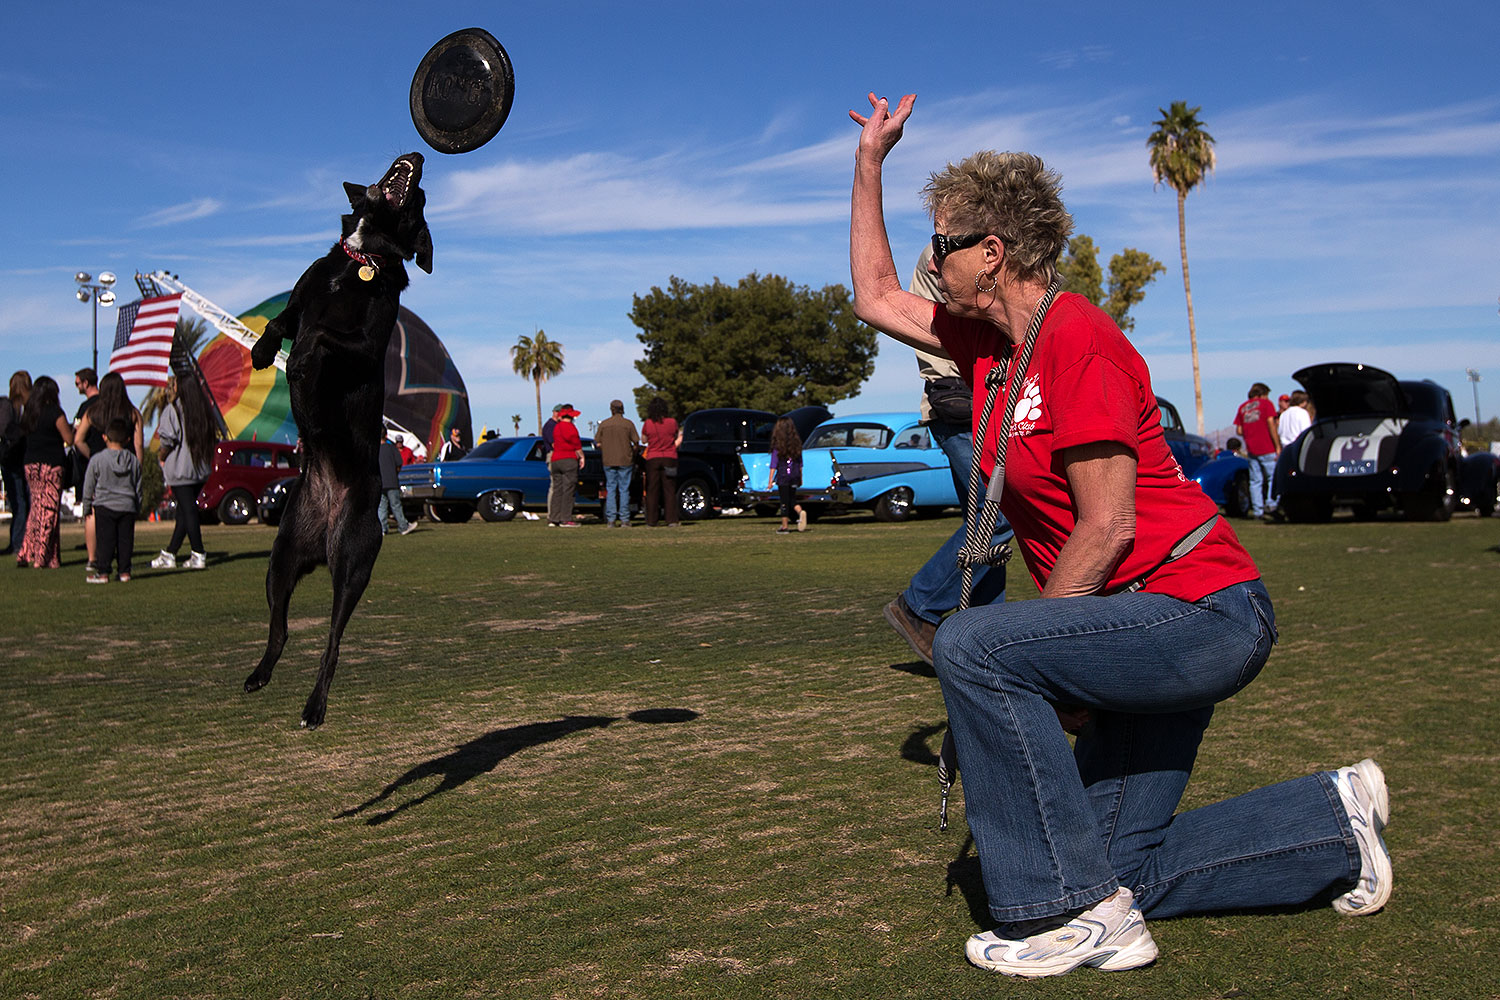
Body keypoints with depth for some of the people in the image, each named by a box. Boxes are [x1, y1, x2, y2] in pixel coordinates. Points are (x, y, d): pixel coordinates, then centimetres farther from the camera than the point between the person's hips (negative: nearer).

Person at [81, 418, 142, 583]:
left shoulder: (97, 459, -3)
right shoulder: (134, 461, 5)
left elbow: (89, 486, 3)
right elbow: (138, 488, 11)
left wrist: (86, 507, 13)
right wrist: (137, 509, 21)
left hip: (105, 506, -2)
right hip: (128, 507, 2)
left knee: (106, 540, -1)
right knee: (125, 539, 5)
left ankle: (102, 572, -1)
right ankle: (124, 571, 6)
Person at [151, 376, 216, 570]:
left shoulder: (172, 410, -8)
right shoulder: (203, 410, 9)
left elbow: (167, 439, -15)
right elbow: (211, 437, 8)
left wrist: (162, 458, 1)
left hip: (180, 468, -6)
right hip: (201, 469, 6)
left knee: (188, 511, -4)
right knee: (185, 511, 11)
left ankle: (198, 556, -6)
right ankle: (169, 554, 20)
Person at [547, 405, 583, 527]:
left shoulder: (556, 428, 15)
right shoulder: (569, 427, -9)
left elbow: (554, 444, 16)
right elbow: (576, 444, -9)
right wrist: (581, 456, 2)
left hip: (555, 460, 8)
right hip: (568, 460, -8)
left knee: (557, 489, 8)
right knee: (568, 490, -6)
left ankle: (553, 519, 5)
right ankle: (565, 519, -8)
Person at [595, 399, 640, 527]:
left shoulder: (604, 424, 2)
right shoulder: (628, 424, -4)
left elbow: (598, 443, 5)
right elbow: (636, 443, -4)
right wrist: (633, 451, 16)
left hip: (608, 461, 2)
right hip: (625, 461, -2)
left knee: (610, 489, 6)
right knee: (624, 490, 2)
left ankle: (611, 519, 3)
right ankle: (624, 519, 1)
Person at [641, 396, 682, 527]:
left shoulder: (647, 424, -6)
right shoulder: (672, 422, -5)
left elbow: (644, 440, 9)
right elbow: (677, 439, 9)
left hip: (652, 459, 0)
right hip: (669, 458, 0)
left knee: (652, 491, 5)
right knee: (669, 490, 4)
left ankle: (651, 521, 5)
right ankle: (671, 520, 0)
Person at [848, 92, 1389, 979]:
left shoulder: (1079, 339, -18)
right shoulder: (991, 341, 9)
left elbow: (1107, 525, -21)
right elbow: (877, 299, 21)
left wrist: (1024, 655, -12)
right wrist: (870, 161, 20)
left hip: (1205, 610, -9)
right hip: (1166, 630, 10)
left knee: (973, 647, -25)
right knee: (1124, 869, 11)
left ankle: (1078, 911, -16)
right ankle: (1336, 822, 27)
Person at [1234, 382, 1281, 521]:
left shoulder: (1242, 407, 15)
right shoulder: (1266, 403, 1)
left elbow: (1239, 430, 11)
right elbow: (1271, 424, -8)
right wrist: (1277, 446, -9)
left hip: (1251, 450, 5)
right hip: (1267, 449, -5)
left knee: (1255, 481, 6)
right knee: (1274, 477, 3)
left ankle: (1257, 510, 3)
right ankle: (1271, 503, -10)